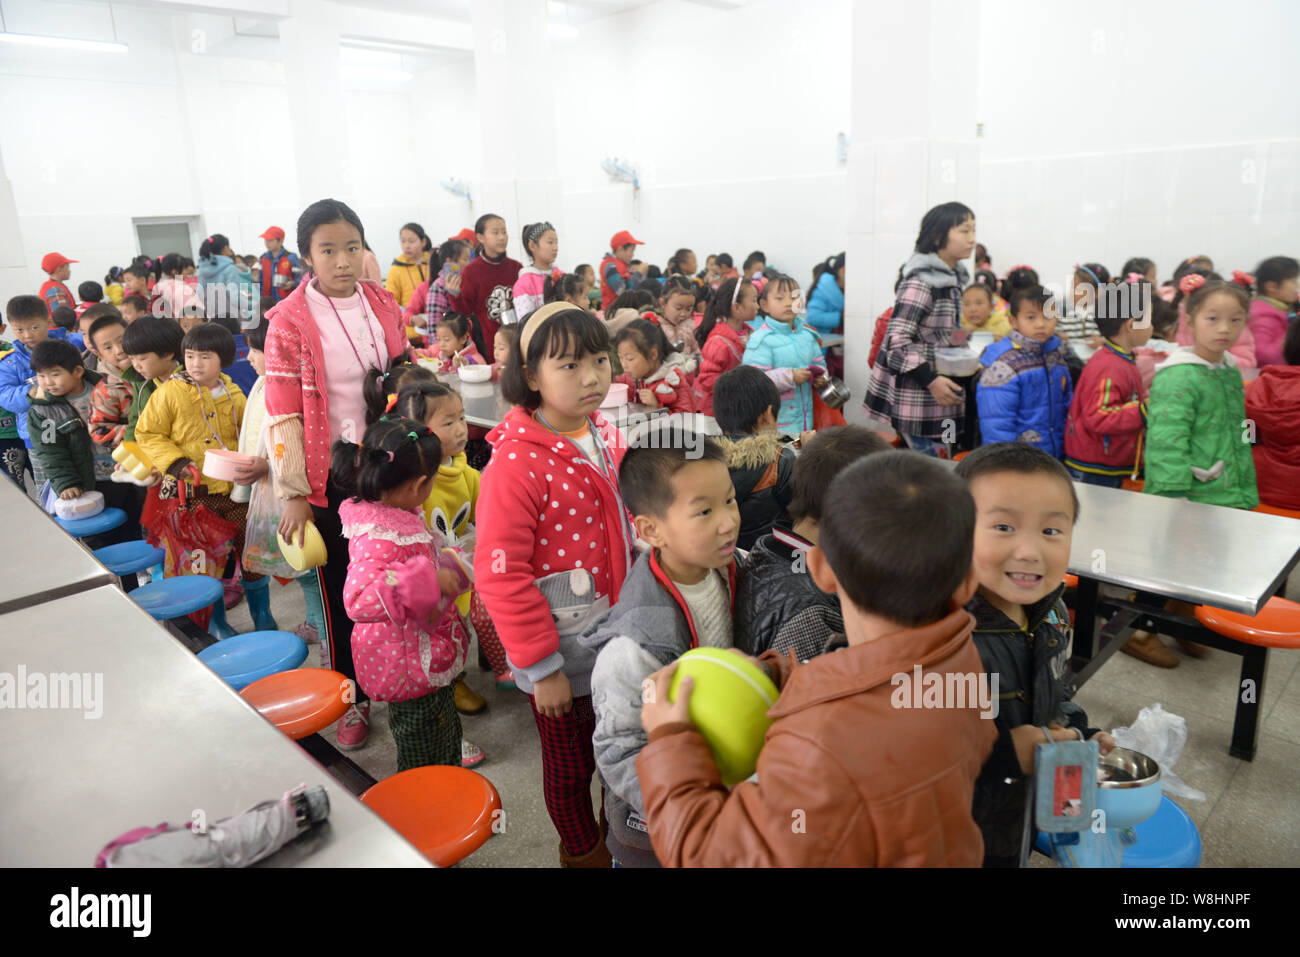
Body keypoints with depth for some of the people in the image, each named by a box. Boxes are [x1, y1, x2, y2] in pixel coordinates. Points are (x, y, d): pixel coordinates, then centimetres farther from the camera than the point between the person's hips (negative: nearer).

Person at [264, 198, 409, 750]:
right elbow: (283, 414, -9)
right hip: (332, 476, -3)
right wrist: (294, 494, -11)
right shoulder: (289, 322, -9)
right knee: (343, 588, 9)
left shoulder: (383, 305, 4)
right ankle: (353, 697, 27)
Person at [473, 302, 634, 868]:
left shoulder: (604, 438, -1)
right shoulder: (516, 462, -24)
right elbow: (500, 575, -23)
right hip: (562, 655, -6)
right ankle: (581, 849, 45)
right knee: (570, 765, 18)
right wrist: (541, 666, -18)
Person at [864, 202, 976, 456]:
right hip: (915, 398, -9)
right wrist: (930, 380, -27)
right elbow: (896, 339, -22)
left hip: (940, 394, 9)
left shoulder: (953, 278, 12)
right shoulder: (920, 282, -16)